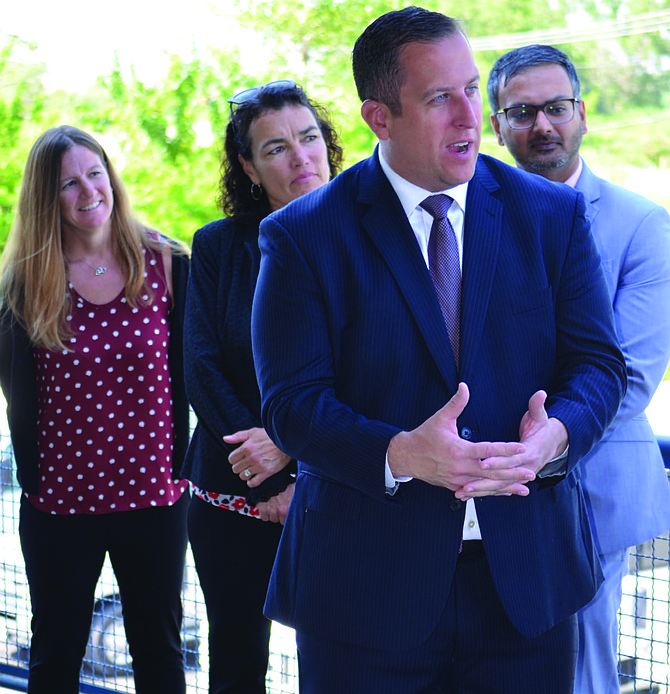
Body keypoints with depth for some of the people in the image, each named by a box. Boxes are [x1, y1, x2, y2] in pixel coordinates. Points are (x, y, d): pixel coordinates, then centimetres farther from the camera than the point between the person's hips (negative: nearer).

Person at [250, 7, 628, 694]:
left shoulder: (552, 214, 5)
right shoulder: (303, 236, -4)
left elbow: (597, 360, 3)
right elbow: (291, 403, -9)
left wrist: (556, 433, -20)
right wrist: (401, 455, -27)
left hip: (526, 577, 2)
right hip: (365, 585, -2)